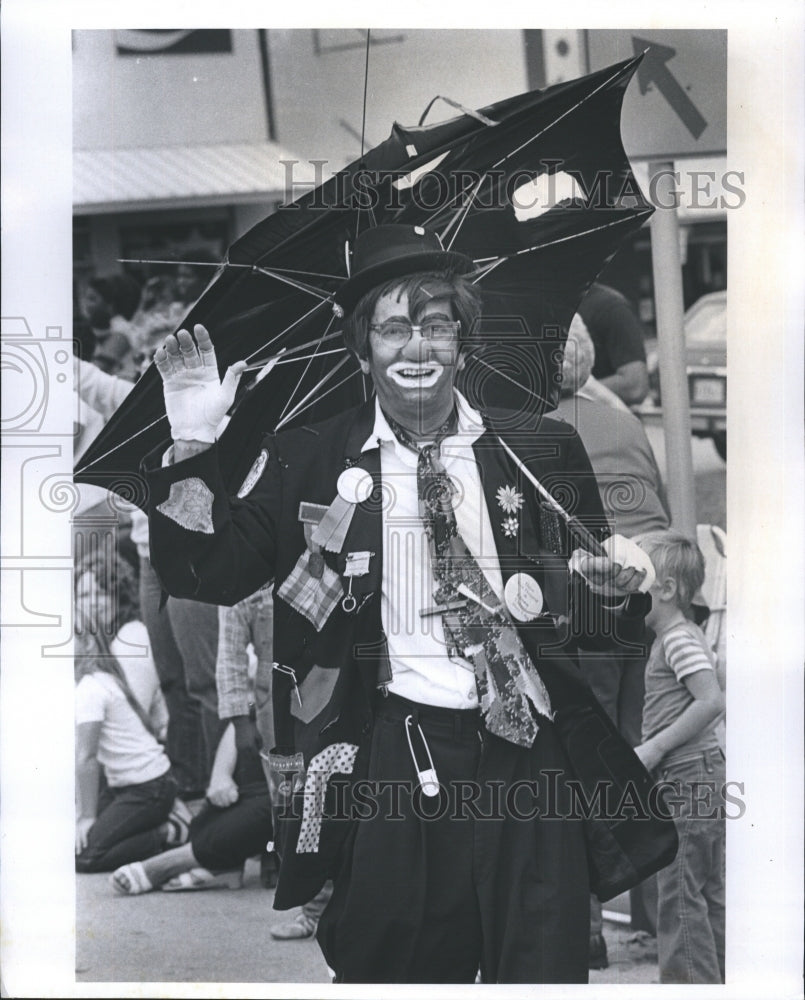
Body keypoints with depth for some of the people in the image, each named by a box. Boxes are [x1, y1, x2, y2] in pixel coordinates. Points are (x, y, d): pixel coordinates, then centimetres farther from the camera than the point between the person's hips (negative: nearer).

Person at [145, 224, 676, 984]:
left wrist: (618, 585, -9)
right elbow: (209, 575, 0)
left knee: (544, 975, 0)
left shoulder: (540, 451, 9)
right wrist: (191, 448, -11)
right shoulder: (306, 462, 6)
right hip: (392, 769, -1)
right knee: (394, 974, 4)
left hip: (529, 757, 1)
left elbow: (598, 620, 14)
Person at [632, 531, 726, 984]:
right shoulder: (688, 634, 15)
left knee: (680, 894, -5)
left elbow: (712, 700, -25)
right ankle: (718, 979, 19)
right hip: (706, 774, 10)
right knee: (710, 893, 14)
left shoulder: (678, 638, -14)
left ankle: (689, 979, -3)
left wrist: (655, 747, -20)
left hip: (686, 777, -10)